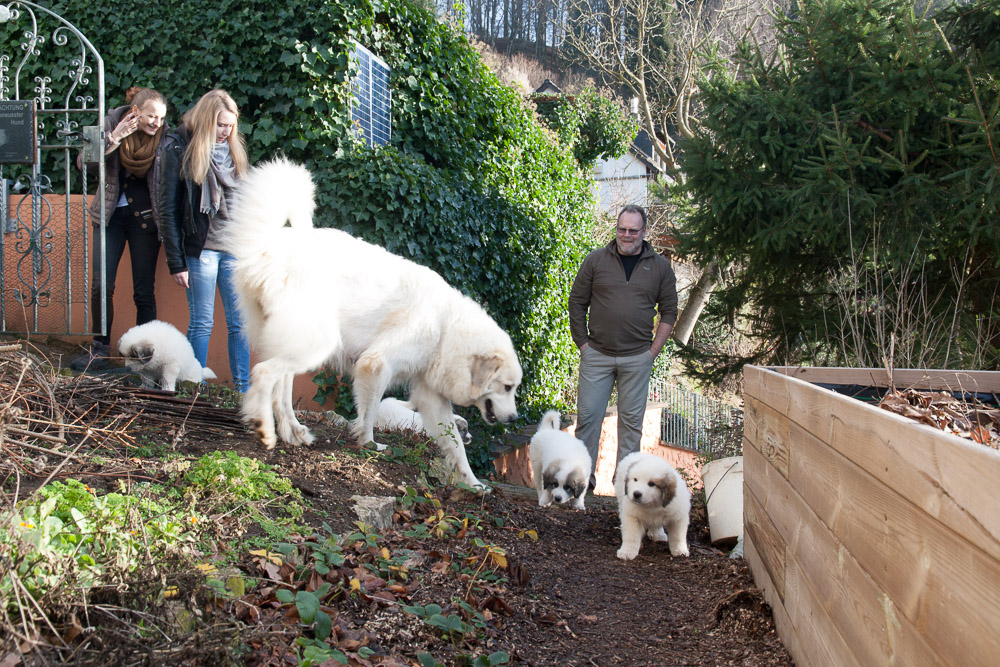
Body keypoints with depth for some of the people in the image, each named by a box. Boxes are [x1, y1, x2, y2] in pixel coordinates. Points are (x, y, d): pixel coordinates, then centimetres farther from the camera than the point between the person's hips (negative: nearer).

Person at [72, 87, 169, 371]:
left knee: (144, 291, 0)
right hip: (110, 214, 2)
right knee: (101, 285, 2)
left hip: (144, 216, -2)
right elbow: (83, 161, -11)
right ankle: (100, 349, 16)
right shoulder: (113, 123, -6)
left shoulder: (164, 136, -8)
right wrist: (113, 140, -25)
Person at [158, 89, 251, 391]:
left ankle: (243, 389, 10)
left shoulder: (234, 149, 11)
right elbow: (168, 211, -6)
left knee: (240, 322, 4)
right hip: (201, 250, -5)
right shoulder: (180, 150, -4)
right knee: (201, 324, 1)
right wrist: (176, 262, -10)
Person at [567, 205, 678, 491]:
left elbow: (669, 311, 9)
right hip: (597, 355, 0)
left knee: (632, 419, 7)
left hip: (637, 358, 1)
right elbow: (576, 302, 7)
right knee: (588, 414, 0)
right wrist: (582, 343, 1)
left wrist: (654, 349, 1)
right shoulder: (596, 260, 2)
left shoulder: (660, 266, 4)